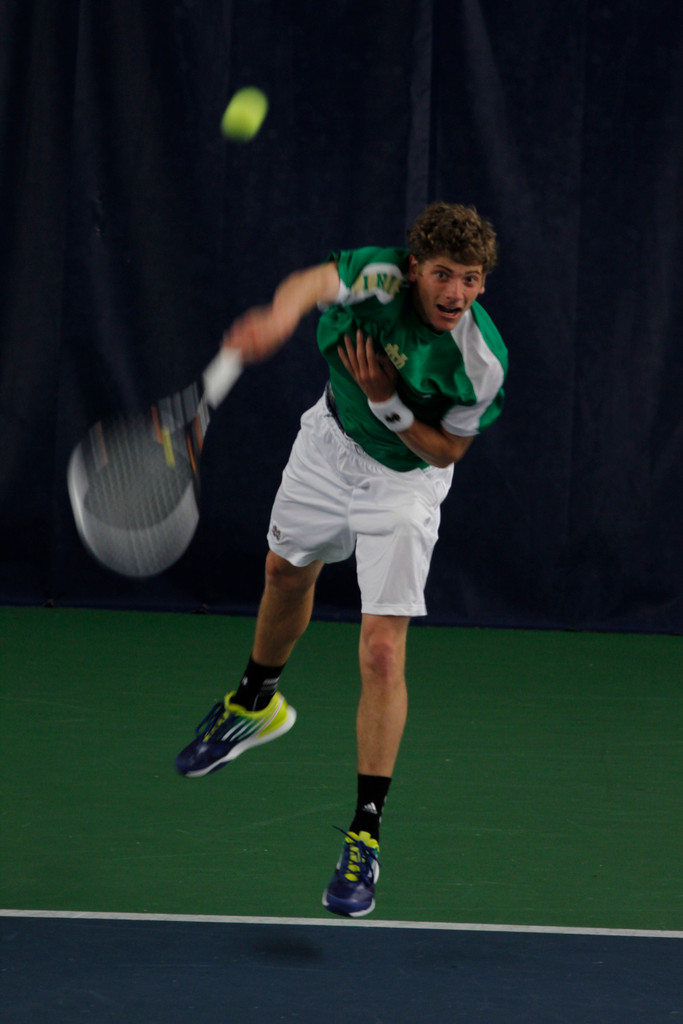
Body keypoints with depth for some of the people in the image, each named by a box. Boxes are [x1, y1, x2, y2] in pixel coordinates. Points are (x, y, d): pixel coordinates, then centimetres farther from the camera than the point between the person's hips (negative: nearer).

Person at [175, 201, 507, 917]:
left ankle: (365, 835, -4)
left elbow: (446, 450, -18)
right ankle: (256, 704, 60)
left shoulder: (482, 361, -31)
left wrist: (387, 401, -34)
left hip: (405, 478, -3)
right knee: (286, 572, 28)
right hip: (331, 442, 3)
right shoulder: (381, 277, -32)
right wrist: (280, 316, -77)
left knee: (382, 654, -13)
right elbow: (315, 282, -54)